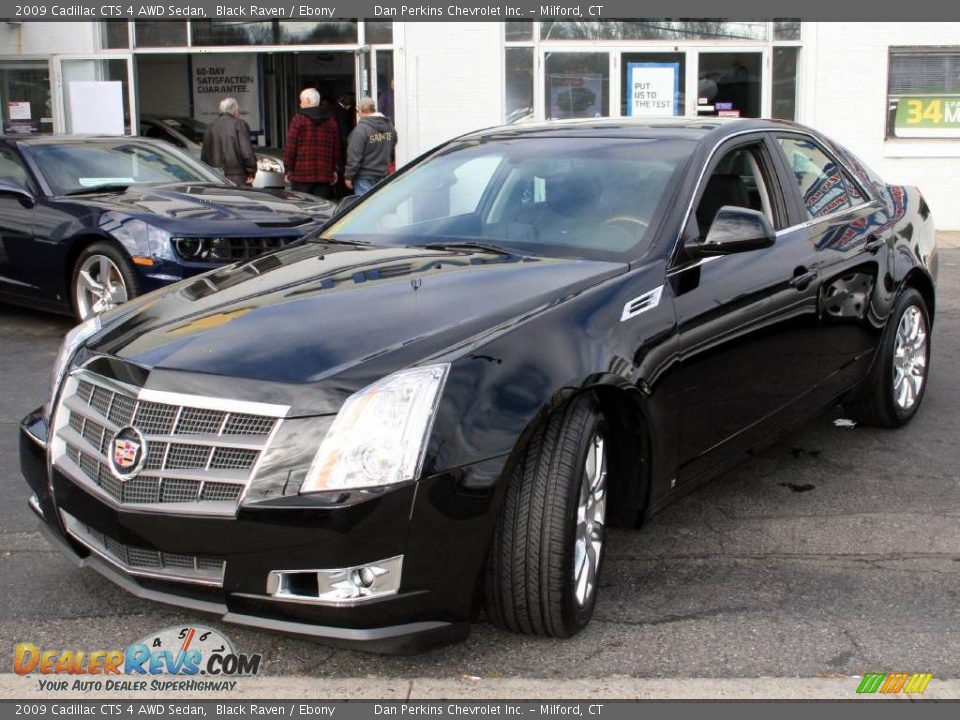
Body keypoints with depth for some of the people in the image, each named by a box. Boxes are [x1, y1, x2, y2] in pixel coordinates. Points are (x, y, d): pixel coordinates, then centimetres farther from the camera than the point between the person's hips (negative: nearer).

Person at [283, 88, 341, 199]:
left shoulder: (299, 119, -4)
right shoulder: (331, 120, 10)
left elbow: (290, 147, -7)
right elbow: (337, 147, 11)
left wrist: (288, 169, -1)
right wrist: (335, 169, 18)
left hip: (301, 174, -4)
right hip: (325, 175, 4)